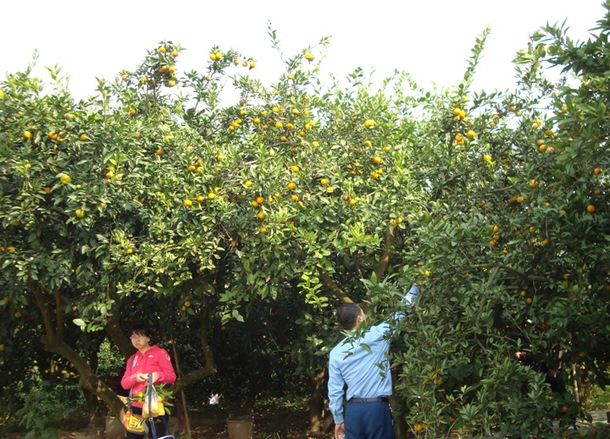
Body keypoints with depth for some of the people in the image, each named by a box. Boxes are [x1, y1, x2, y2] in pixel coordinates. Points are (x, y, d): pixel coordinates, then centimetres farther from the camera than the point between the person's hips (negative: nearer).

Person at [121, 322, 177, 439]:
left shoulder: (160, 353, 3)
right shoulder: (132, 359, 20)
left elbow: (172, 376, -3)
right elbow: (124, 383, 11)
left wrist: (158, 375, -24)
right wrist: (134, 378, -12)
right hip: (136, 407, 5)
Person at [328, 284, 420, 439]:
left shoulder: (336, 352, 2)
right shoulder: (377, 336, -6)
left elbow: (334, 390, 4)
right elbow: (401, 312, 6)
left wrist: (338, 420, 14)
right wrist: (415, 288, 21)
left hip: (353, 410, 3)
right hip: (377, 408, -3)